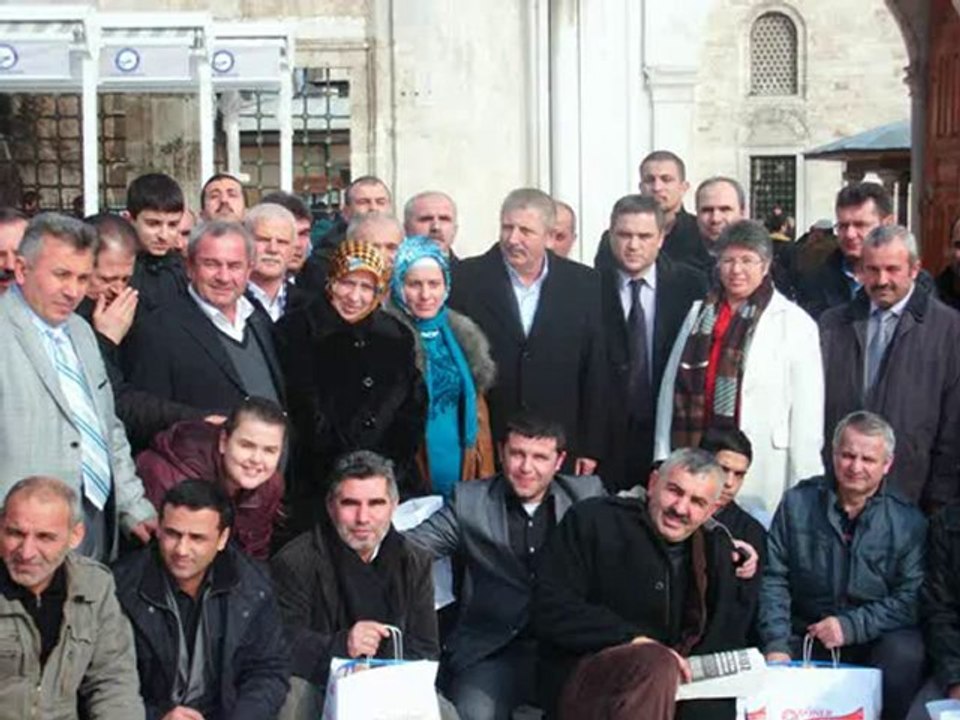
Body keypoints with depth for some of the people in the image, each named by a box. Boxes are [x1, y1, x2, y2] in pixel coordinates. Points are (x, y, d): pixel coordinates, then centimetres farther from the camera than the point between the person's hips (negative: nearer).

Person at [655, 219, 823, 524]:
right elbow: (671, 388, 11)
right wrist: (663, 461, 6)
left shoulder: (795, 324, -1)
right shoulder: (699, 313, 12)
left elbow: (807, 414, -3)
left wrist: (804, 494, -5)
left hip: (760, 483, -3)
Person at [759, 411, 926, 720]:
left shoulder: (908, 521, -2)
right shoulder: (798, 503, 1)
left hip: (876, 637, 0)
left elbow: (910, 598, -6)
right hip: (804, 635, 1)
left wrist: (851, 626, -18)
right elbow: (774, 579, -1)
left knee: (904, 653, -31)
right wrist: (777, 645, -13)